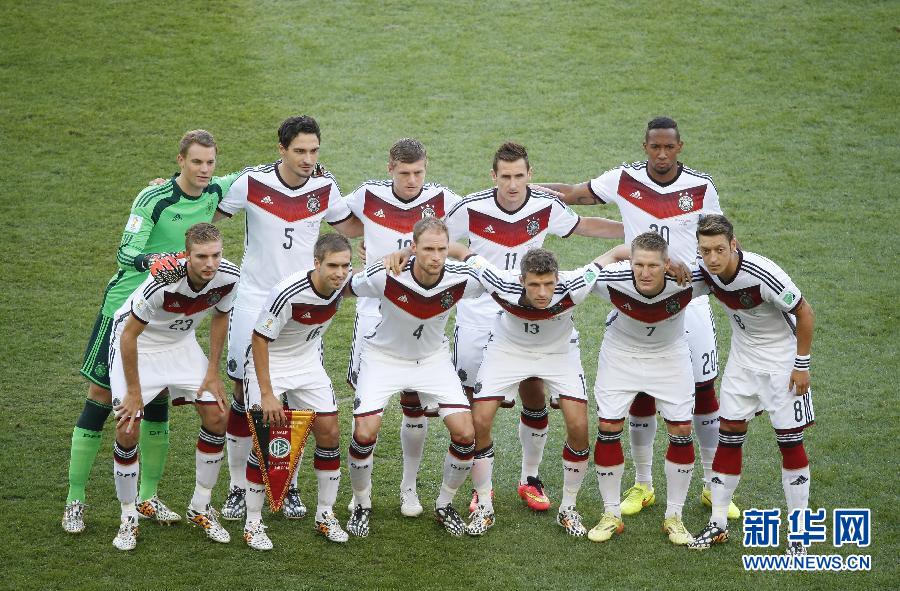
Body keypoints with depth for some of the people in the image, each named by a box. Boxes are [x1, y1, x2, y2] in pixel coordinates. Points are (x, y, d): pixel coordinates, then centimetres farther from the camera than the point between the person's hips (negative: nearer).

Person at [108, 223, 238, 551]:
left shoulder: (229, 277, -22)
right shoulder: (162, 281, -37)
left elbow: (220, 316, 1)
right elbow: (130, 335, -25)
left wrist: (212, 373, 1)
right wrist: (134, 391, -18)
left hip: (181, 342, 5)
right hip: (136, 342, -5)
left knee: (217, 416, -4)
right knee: (127, 428, -14)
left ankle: (200, 508, 13)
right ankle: (128, 518, 5)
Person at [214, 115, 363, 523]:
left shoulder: (324, 187, -5)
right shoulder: (252, 183, -13)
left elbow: (349, 227, 13)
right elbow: (210, 215, 2)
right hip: (255, 301, -2)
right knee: (244, 393, 1)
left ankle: (288, 485, 18)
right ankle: (238, 487, 13)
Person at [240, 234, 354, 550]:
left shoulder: (343, 283, -17)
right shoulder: (287, 293, -34)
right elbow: (260, 339, -26)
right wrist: (267, 394, -25)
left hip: (308, 363, 6)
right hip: (268, 363, -6)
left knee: (329, 432, 1)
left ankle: (325, 514, 15)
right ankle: (253, 523, 2)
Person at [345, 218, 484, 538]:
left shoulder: (463, 279, -23)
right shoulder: (385, 275, -29)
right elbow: (344, 289, -9)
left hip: (433, 359, 2)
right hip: (384, 357, -2)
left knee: (465, 434, -10)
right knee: (365, 433, -17)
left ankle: (444, 504, 15)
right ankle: (362, 505, 11)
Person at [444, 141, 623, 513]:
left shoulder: (546, 208, -8)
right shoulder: (472, 209, -15)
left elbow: (585, 226, 11)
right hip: (477, 318, -2)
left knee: (534, 398, 2)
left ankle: (530, 479, 21)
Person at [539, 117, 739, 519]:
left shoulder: (700, 188, -3)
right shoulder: (624, 180, -3)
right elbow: (572, 194, 9)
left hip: (689, 301, 0)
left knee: (704, 391, 2)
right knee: (641, 393, 3)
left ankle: (713, 485, 15)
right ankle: (643, 485, 19)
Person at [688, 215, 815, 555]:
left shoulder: (763, 275, -32)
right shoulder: (706, 271, -14)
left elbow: (805, 314, -19)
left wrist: (802, 364, -14)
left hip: (781, 358, -5)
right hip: (742, 356, 6)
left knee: (790, 441, -3)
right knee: (729, 433, 5)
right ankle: (718, 524, 14)